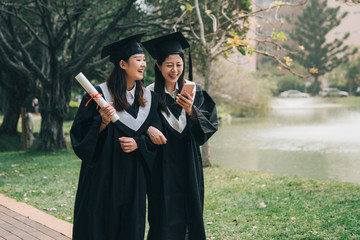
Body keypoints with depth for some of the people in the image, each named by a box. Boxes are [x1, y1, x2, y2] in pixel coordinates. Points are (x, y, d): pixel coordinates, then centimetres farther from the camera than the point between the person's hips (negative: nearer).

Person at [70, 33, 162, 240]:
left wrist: (138, 143, -9)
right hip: (102, 177, -4)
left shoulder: (149, 99, 6)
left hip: (134, 180, 4)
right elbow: (79, 135, -7)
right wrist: (102, 123, -23)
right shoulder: (98, 95, -7)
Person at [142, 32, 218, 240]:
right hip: (162, 168, -3)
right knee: (165, 223, 0)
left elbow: (210, 125, -5)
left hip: (189, 167, 3)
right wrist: (148, 129, -29)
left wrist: (191, 111, -23)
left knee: (191, 218, 9)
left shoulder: (194, 91, 3)